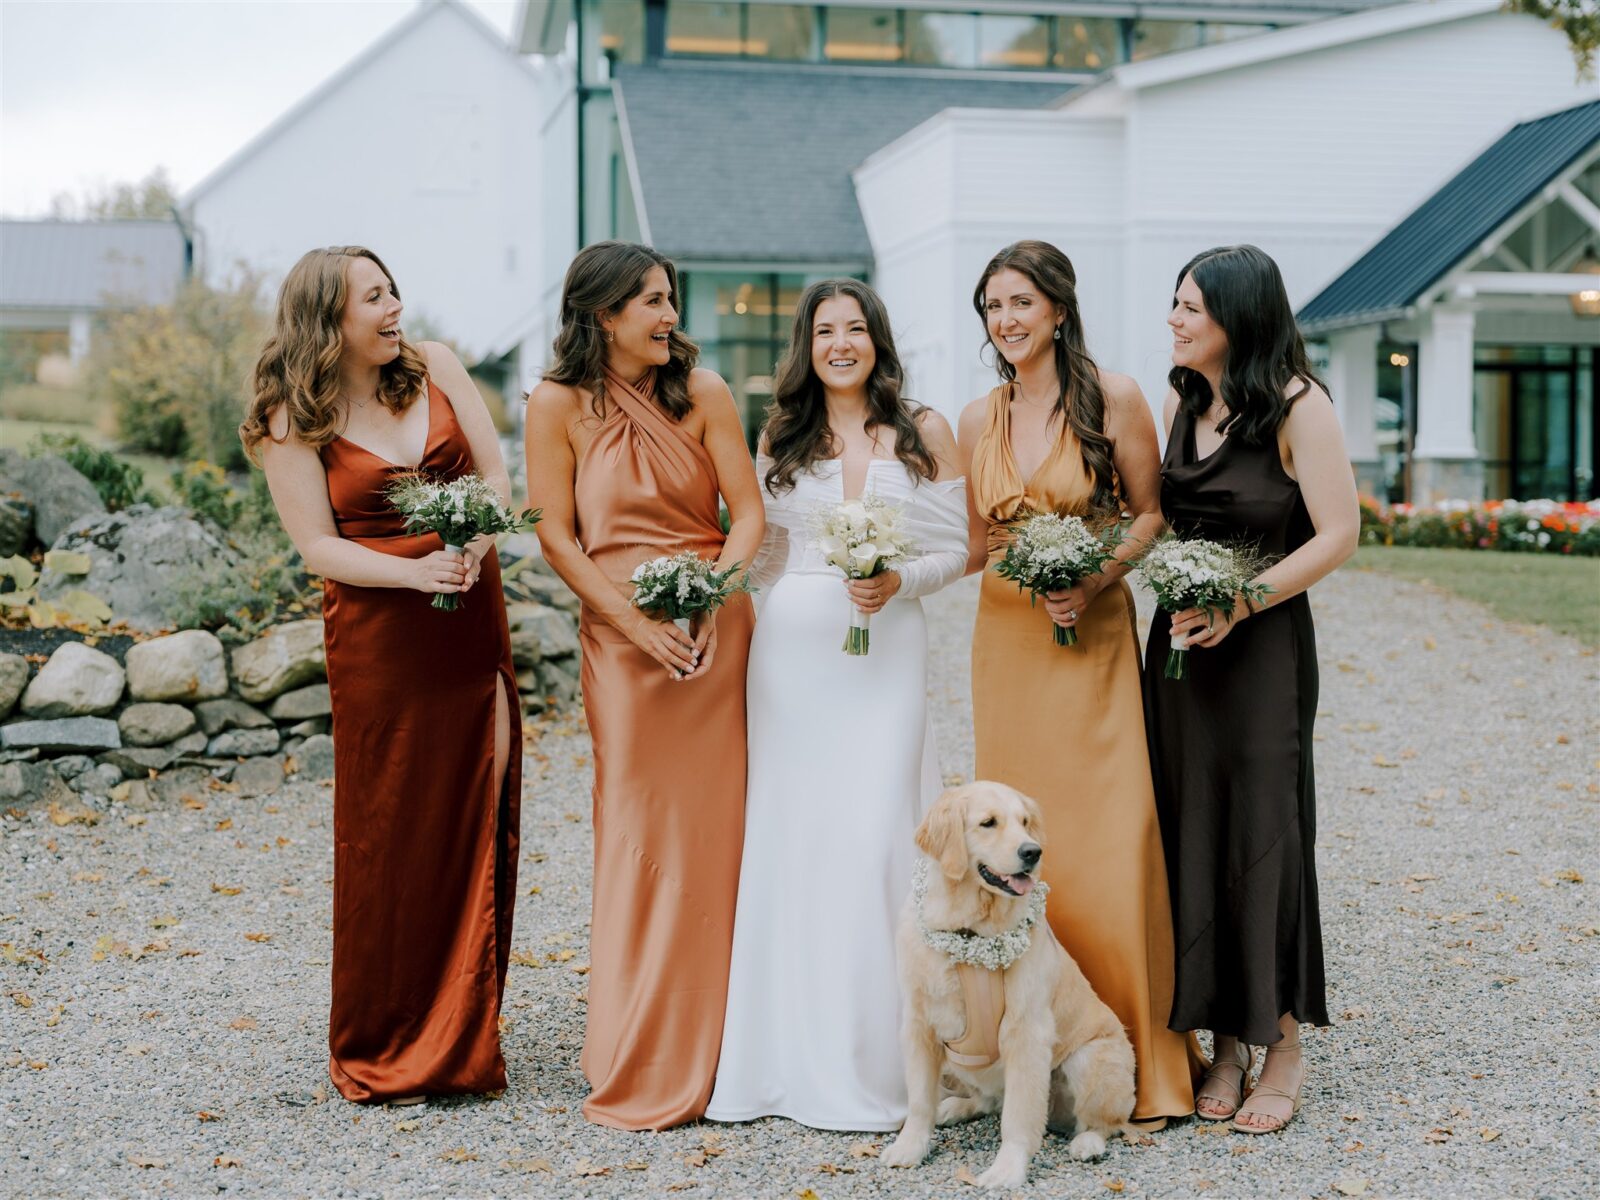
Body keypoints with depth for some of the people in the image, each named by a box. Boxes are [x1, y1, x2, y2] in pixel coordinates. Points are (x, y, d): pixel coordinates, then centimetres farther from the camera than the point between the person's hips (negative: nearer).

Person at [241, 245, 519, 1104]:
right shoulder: (293, 422, -4)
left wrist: (473, 547, -14)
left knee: (476, 825, 5)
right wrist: (415, 571, -22)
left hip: (472, 623, 4)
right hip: (377, 639, -4)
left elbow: (496, 474, 5)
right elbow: (319, 547, -8)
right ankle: (380, 1055, 16)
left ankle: (461, 1041, 19)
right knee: (389, 838, 1)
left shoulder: (435, 368, 6)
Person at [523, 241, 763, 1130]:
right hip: (621, 633, -2)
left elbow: (749, 510, 1)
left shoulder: (701, 390, 2)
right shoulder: (560, 404, -2)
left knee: (714, 824, 4)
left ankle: (711, 1043, 17)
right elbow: (556, 536, -3)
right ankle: (646, 1064, 9)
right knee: (640, 832, 0)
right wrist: (638, 623, -12)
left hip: (716, 625, 2)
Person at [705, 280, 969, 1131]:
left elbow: (957, 547, 3)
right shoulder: (780, 439, 12)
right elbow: (763, 549, 15)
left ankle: (873, 1060, 2)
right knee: (788, 833, 1)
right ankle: (791, 1052, 10)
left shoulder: (925, 432, 6)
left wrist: (901, 583, -12)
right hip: (791, 651, 2)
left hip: (885, 652, -2)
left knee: (873, 835, -7)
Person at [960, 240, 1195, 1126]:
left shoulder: (1112, 398, -2)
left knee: (1107, 840, -8)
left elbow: (1150, 514, 0)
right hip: (1005, 641, 4)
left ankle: (1134, 1060, 3)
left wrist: (1095, 578, -14)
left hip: (1092, 638, -4)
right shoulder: (978, 420, 10)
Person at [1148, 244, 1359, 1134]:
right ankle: (1226, 1043, 16)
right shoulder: (1182, 402, 9)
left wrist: (1239, 603, -19)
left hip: (1262, 644, -6)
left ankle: (1284, 1050, 12)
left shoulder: (1297, 405, -11)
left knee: (1261, 836, -1)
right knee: (1191, 835, 6)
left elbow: (1339, 535, -13)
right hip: (1181, 639, 6)